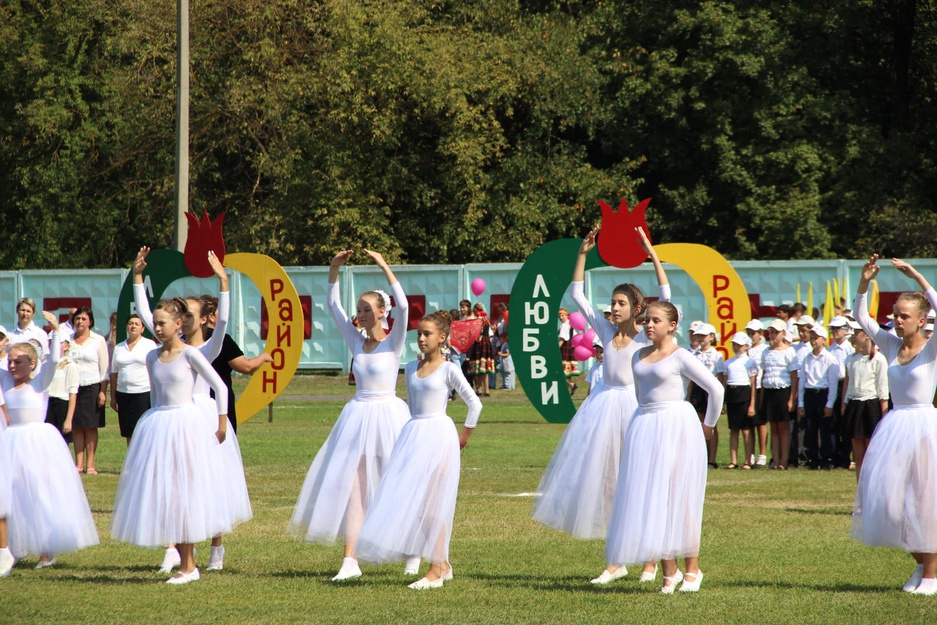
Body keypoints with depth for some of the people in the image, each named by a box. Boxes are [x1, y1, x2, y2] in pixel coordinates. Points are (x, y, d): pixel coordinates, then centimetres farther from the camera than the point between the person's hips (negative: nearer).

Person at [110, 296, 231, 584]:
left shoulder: (190, 354, -8)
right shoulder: (152, 358, 8)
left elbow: (220, 387, -5)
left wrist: (221, 425, -4)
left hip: (185, 424, -6)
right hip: (157, 426, 6)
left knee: (183, 494, -5)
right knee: (161, 495, 4)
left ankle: (188, 566, 2)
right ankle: (187, 563, 12)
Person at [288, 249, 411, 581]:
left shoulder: (393, 342, -5)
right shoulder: (357, 342, 9)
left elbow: (403, 306, -20)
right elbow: (333, 306, 10)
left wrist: (384, 267, -21)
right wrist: (334, 270, -1)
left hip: (386, 415, -5)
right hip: (357, 416, 5)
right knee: (350, 486, -3)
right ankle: (350, 560, -4)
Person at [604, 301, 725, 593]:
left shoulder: (680, 357, -7)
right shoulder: (638, 357, 11)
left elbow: (715, 389, -7)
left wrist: (708, 425, 1)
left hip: (677, 428, -6)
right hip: (644, 429, 6)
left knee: (677, 498, -4)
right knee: (650, 500, 2)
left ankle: (692, 569, 6)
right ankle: (669, 570, 8)